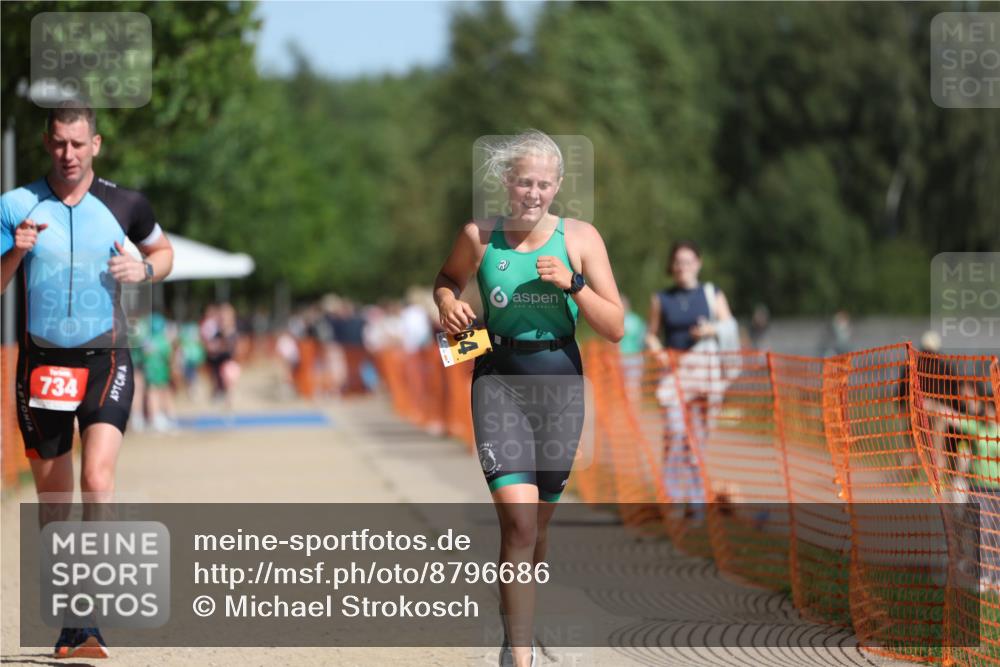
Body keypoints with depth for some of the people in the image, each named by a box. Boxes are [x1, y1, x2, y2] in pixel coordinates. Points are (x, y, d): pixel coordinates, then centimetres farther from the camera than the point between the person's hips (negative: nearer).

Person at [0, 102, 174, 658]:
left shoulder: (124, 205, 2)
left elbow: (164, 250, 20)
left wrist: (145, 269, -2)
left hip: (106, 360, -1)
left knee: (98, 478, -20)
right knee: (53, 500, 7)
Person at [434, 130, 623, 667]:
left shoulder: (580, 238, -1)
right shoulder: (479, 237, -1)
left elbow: (615, 328, -2)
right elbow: (447, 279, 21)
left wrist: (572, 283, -16)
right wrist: (447, 302, -1)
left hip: (560, 381, 2)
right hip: (498, 379, -2)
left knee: (538, 520, 13)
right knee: (518, 521, -17)